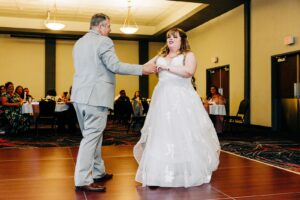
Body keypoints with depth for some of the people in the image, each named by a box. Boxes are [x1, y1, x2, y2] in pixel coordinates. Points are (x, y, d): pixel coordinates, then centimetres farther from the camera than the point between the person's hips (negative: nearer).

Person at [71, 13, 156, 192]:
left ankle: (98, 173, 26)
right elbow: (114, 66, -17)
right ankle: (83, 180, -3)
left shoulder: (79, 43, 18)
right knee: (92, 137, -6)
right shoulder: (104, 41, -8)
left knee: (92, 136, 16)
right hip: (96, 96, -9)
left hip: (80, 95, 9)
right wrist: (142, 69, -13)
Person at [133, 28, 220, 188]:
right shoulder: (160, 57, 20)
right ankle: (158, 174, 3)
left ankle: (189, 173, 9)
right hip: (163, 100, 4)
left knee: (183, 135, -4)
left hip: (182, 100, -4)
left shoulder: (188, 55, 5)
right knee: (161, 135, -1)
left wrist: (167, 67, -13)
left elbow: (189, 71, -13)